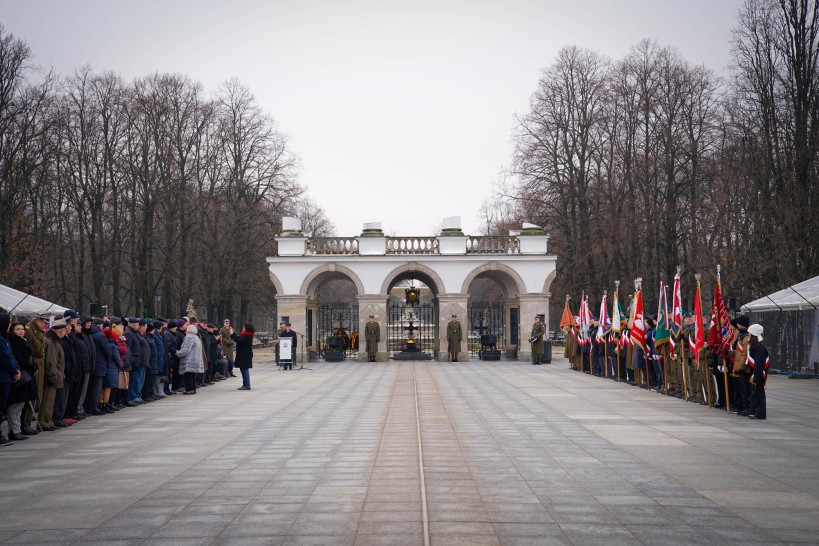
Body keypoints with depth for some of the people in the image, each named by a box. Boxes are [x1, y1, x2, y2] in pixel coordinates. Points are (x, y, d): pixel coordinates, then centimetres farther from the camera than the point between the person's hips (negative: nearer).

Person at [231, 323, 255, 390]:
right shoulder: (246, 335, 12)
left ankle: (247, 386, -5)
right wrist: (233, 333, 16)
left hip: (245, 356, -10)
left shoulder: (247, 336, -18)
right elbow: (239, 339, 17)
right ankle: (245, 384, 21)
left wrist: (232, 334, -18)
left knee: (245, 369, -7)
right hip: (243, 355, 10)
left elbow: (239, 340, -24)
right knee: (243, 369, 15)